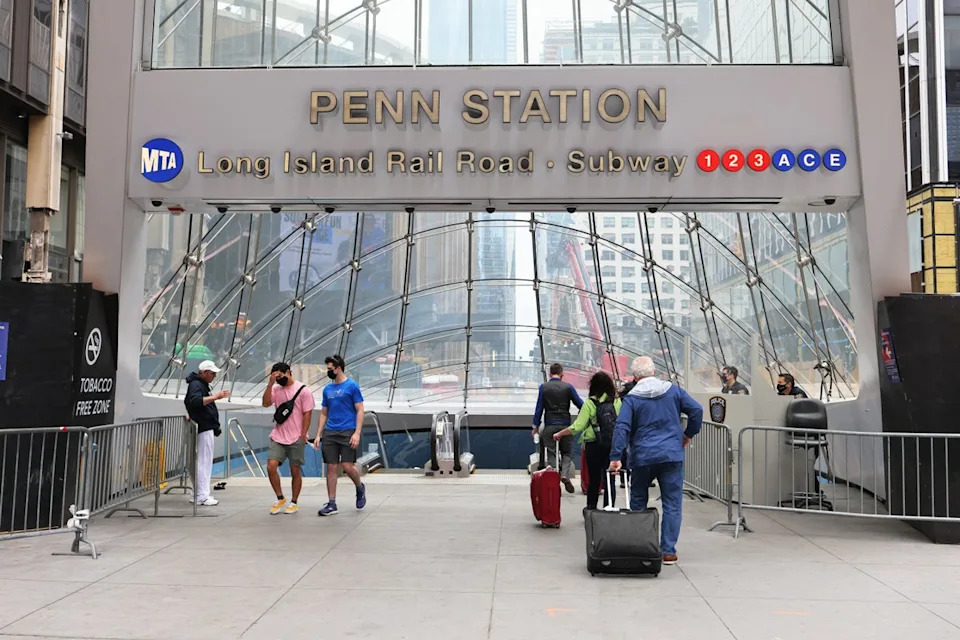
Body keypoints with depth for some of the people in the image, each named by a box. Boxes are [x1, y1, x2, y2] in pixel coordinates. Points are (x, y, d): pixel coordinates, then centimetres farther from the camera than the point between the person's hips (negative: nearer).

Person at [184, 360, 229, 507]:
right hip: (204, 429, -11)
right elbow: (195, 401, -31)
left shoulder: (201, 384, 20)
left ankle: (197, 494, 19)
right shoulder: (196, 385, -12)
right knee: (204, 461, -9)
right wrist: (215, 397, -36)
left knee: (201, 462, 13)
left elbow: (188, 402, 31)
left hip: (206, 428, 11)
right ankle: (202, 496, -8)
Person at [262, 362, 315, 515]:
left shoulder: (303, 390, -5)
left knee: (295, 471, 4)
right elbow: (265, 403, -7)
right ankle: (280, 499, 9)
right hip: (277, 437, 4)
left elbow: (307, 414, -7)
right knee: (271, 466, -8)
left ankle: (294, 503, 19)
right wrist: (270, 383, -12)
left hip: (296, 439, -4)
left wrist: (303, 435, -11)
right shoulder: (275, 389, 8)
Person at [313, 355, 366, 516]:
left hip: (347, 432, -5)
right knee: (331, 468, 4)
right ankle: (331, 504, 9)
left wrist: (357, 433, -14)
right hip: (330, 433, 5)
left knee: (347, 466, -9)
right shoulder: (327, 389, 14)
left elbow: (360, 411, -5)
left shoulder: (352, 386, -3)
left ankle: (360, 488, 21)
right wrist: (318, 435, 12)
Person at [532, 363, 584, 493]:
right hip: (565, 425, 0)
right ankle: (565, 474, -9)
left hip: (549, 426, 0)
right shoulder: (568, 387, -1)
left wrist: (535, 426, 7)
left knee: (551, 453, 8)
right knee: (567, 452, 12)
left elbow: (539, 408, 0)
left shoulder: (543, 387, 0)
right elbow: (580, 404, 0)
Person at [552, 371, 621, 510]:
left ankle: (591, 510, 18)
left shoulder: (590, 403, -7)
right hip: (614, 445, 2)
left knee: (594, 480, 10)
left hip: (594, 445, -1)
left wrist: (559, 434, 2)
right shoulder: (618, 401, 1)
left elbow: (577, 427, -9)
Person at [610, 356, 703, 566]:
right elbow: (696, 410, -1)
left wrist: (615, 457, -12)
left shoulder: (631, 399, -2)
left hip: (642, 457, 0)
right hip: (672, 456, 0)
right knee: (672, 505, 5)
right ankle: (668, 551, 2)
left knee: (638, 503, 14)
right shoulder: (673, 390, 3)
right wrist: (688, 434, 13)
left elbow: (622, 427, -11)